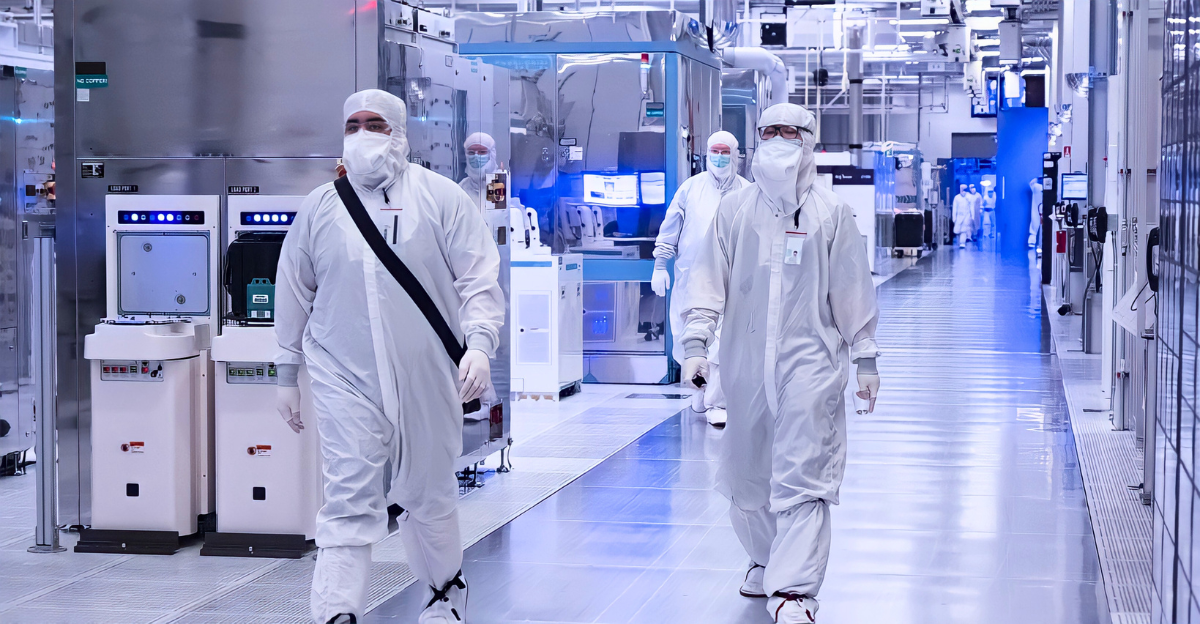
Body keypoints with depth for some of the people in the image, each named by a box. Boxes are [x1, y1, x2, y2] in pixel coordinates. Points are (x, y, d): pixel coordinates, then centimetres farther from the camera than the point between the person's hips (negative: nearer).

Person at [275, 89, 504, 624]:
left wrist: (479, 344, -16)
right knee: (349, 499, -8)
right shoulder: (320, 207, 8)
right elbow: (293, 295, 15)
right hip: (345, 379, 0)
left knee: (429, 495, 13)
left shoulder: (440, 198, 2)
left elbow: (479, 279, -2)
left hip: (427, 378, 0)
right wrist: (287, 375, 16)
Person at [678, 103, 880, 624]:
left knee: (802, 477, -10)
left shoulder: (831, 213, 4)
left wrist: (864, 359, 7)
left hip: (811, 359, -3)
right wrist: (696, 343, -4)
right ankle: (765, 560, 34)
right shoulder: (734, 209, 7)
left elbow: (853, 290, 7)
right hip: (746, 361, 3)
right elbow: (709, 280, 6)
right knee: (747, 472, 12)